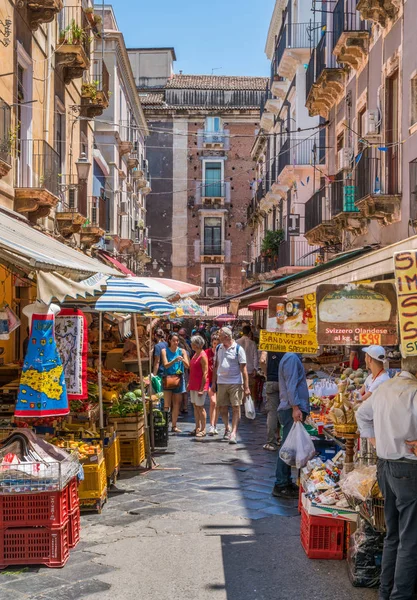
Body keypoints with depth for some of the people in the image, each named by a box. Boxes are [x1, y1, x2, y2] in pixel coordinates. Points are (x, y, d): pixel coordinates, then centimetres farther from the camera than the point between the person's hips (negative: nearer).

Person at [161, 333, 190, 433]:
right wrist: (175, 360, -27)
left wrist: (182, 359, -24)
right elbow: (166, 365, -10)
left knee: (177, 403, 6)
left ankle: (174, 426, 14)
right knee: (167, 404, -9)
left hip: (179, 378, 3)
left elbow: (187, 366, -3)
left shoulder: (182, 351, 4)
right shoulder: (164, 351, 0)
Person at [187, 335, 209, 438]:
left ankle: (203, 430, 3)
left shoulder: (202, 356, -15)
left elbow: (205, 373, -18)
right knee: (195, 406, 11)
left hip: (200, 386, -9)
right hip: (193, 386, 9)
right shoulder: (195, 354, 13)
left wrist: (201, 388, -21)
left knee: (200, 407, -4)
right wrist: (189, 383, 17)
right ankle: (197, 428, 18)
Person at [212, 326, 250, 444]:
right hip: (221, 382, 4)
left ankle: (233, 433, -5)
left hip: (235, 383, -4)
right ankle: (227, 429, 29)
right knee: (222, 408, 10)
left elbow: (243, 369, -7)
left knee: (236, 408, -6)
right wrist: (214, 382, 10)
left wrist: (246, 387, -10)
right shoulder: (218, 348, 8)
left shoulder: (238, 349, -6)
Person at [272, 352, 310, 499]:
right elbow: (291, 385, -20)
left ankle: (286, 482, 20)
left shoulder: (292, 358, 19)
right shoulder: (291, 358, -13)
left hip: (292, 410, 10)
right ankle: (281, 485, -4)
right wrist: (295, 407, -25)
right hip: (292, 410, -10)